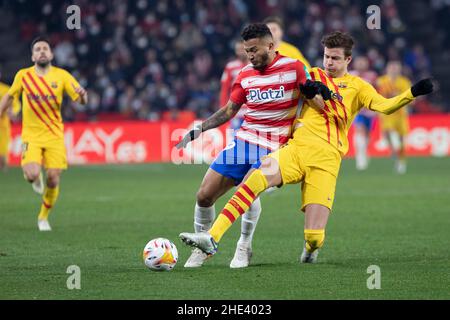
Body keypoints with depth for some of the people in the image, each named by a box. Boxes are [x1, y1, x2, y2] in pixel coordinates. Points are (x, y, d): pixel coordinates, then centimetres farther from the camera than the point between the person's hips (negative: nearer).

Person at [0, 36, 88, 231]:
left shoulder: (62, 76, -3)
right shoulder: (23, 76, -1)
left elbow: (81, 100, -7)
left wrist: (82, 95, -30)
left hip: (54, 135, 1)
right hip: (31, 135, -1)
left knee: (53, 179, -3)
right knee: (32, 175, -23)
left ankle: (43, 217, 21)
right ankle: (35, 178, 17)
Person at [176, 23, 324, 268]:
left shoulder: (293, 67, -4)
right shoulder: (245, 75, 9)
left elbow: (316, 101, 0)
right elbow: (229, 110, 19)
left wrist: (313, 93, -24)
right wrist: (197, 131, 13)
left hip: (272, 147, -5)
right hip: (243, 141, 5)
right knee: (204, 195, -1)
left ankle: (244, 247, -8)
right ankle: (202, 247, 20)